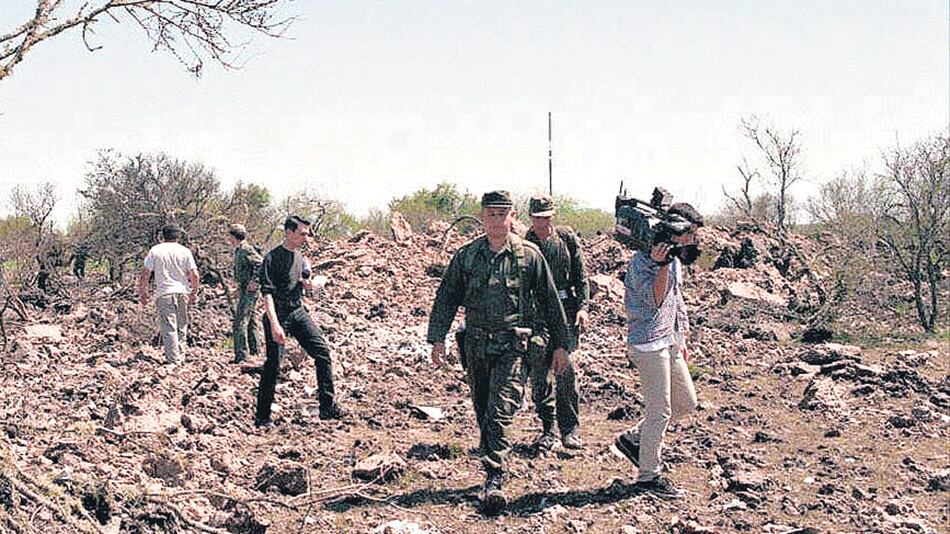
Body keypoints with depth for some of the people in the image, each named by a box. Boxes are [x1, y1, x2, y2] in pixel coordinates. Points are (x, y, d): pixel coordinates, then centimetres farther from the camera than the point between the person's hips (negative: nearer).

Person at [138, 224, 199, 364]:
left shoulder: (155, 250, 2)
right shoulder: (185, 251, 6)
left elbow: (145, 274, -2)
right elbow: (194, 275, 2)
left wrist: (142, 293, 8)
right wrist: (194, 291, 17)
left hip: (164, 293, -2)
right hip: (182, 292, 3)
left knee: (169, 328, -3)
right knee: (181, 327, 15)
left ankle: (173, 360, -8)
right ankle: (180, 357, 18)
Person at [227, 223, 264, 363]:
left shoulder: (245, 250, -15)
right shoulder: (238, 251, 16)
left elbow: (262, 264, -25)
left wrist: (254, 282, -23)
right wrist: (239, 288, 22)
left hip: (249, 291, -10)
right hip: (246, 290, 11)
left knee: (239, 323, -10)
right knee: (251, 322, 16)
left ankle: (241, 356, -10)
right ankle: (254, 350, 23)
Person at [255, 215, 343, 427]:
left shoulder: (300, 257, 12)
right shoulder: (273, 258, -12)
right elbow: (267, 292, -20)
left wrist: (307, 284, 1)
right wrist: (274, 324, -30)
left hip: (299, 312, 7)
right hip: (278, 314, -7)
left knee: (322, 353, -1)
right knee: (273, 364, -6)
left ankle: (328, 406, 5)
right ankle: (262, 417, 3)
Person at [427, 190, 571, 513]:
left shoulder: (529, 255, 1)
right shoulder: (466, 255, 6)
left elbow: (549, 302, 6)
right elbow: (446, 298, 9)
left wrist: (560, 345, 6)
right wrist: (437, 338, 0)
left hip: (512, 344, -3)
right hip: (476, 344, 3)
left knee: (500, 411, -14)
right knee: (482, 412, 11)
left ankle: (495, 478, -15)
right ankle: (492, 466, 27)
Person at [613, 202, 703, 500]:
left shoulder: (675, 259, 13)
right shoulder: (642, 261, -16)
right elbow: (655, 299, -26)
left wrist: (682, 337, 23)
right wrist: (662, 265, -35)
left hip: (669, 341, 10)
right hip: (649, 343, -10)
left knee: (686, 402, 14)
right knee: (659, 411, -5)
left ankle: (633, 439, 25)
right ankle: (649, 475, 5)